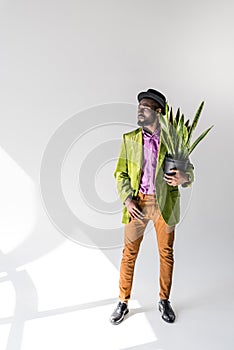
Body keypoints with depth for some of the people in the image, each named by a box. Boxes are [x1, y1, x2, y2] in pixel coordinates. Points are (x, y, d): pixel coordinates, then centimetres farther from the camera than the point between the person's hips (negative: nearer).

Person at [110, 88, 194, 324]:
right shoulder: (129, 138, 4)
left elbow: (188, 169, 4)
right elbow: (120, 173, 4)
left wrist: (184, 178, -20)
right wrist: (127, 200, -9)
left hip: (164, 204, 0)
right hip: (137, 203, 1)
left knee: (166, 253, 12)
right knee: (129, 253, 7)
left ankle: (164, 300, 34)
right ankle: (123, 302, 26)